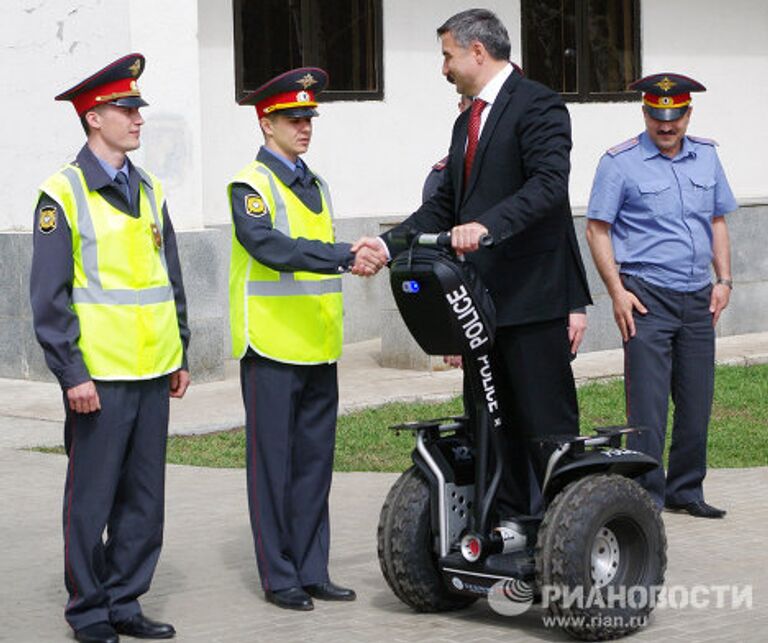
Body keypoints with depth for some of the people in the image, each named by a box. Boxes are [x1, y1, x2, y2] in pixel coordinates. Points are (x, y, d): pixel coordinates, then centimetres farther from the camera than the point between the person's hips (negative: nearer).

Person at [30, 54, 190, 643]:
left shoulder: (150, 191, 13)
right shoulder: (63, 194, -6)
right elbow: (49, 297, -9)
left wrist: (180, 356, 15)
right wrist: (71, 373, -13)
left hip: (152, 372, 6)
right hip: (98, 375, -6)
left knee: (144, 496, 9)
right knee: (92, 498, 2)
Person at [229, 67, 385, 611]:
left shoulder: (315, 185, 17)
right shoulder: (250, 185, -8)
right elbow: (268, 244, -24)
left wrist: (363, 254, -4)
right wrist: (345, 256, -31)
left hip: (319, 349, 7)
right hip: (273, 350, -7)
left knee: (315, 461, 10)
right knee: (274, 462, -1)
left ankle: (312, 570, 17)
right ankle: (279, 576, 6)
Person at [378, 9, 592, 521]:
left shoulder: (536, 105, -9)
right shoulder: (468, 121, 19)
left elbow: (549, 184, -23)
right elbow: (446, 207, 20)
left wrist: (487, 225, -35)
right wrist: (387, 246, 8)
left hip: (531, 296, -9)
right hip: (483, 297, 9)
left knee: (547, 421, -4)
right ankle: (508, 522, 18)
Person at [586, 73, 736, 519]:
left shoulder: (707, 156, 11)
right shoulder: (621, 163, -4)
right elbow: (598, 230, -3)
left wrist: (724, 280, 8)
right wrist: (617, 291, -10)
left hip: (698, 298, 5)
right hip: (647, 296, -5)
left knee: (697, 402, 8)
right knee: (648, 403, -7)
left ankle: (686, 490, 20)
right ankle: (646, 495, -1)